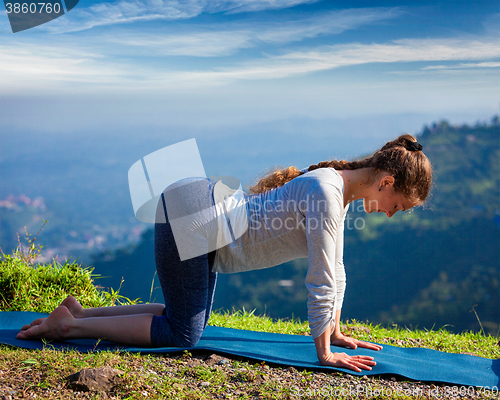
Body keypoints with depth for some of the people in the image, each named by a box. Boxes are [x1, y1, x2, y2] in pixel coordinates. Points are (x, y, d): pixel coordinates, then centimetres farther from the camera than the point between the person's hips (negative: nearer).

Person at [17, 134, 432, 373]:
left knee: (189, 319, 19)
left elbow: (335, 270, 14)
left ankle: (83, 312, 23)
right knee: (182, 335, -5)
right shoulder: (327, 194, -24)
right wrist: (324, 353, -13)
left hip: (205, 219, 10)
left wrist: (335, 332, 18)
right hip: (189, 220, -10)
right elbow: (321, 280, -22)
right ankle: (70, 324, 3)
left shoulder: (340, 189, 5)